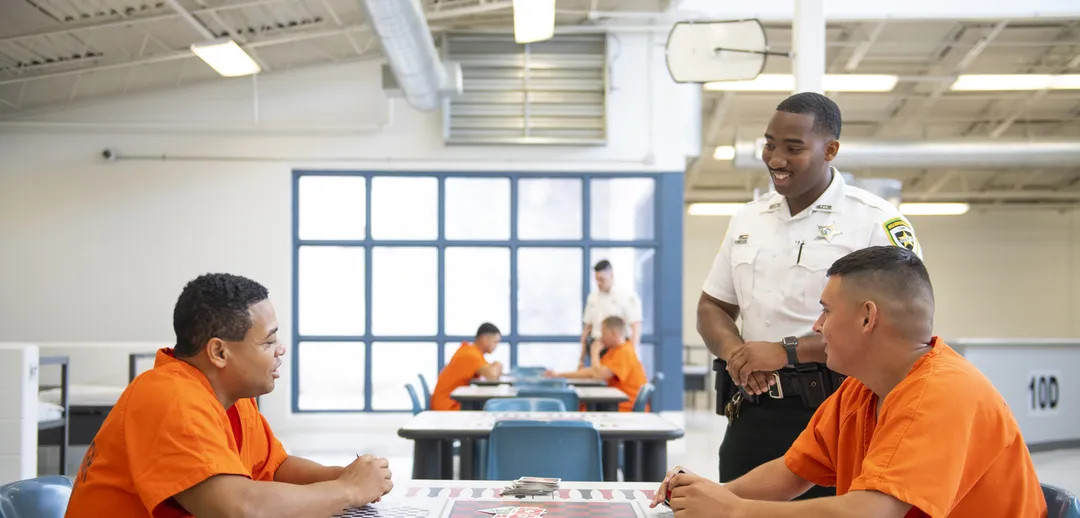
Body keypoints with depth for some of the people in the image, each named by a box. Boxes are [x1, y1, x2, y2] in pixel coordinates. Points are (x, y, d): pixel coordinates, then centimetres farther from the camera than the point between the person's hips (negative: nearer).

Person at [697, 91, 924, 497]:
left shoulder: (876, 222, -8)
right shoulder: (747, 220, 13)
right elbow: (713, 307, 18)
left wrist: (788, 351, -18)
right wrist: (734, 350, -6)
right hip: (751, 414, 6)